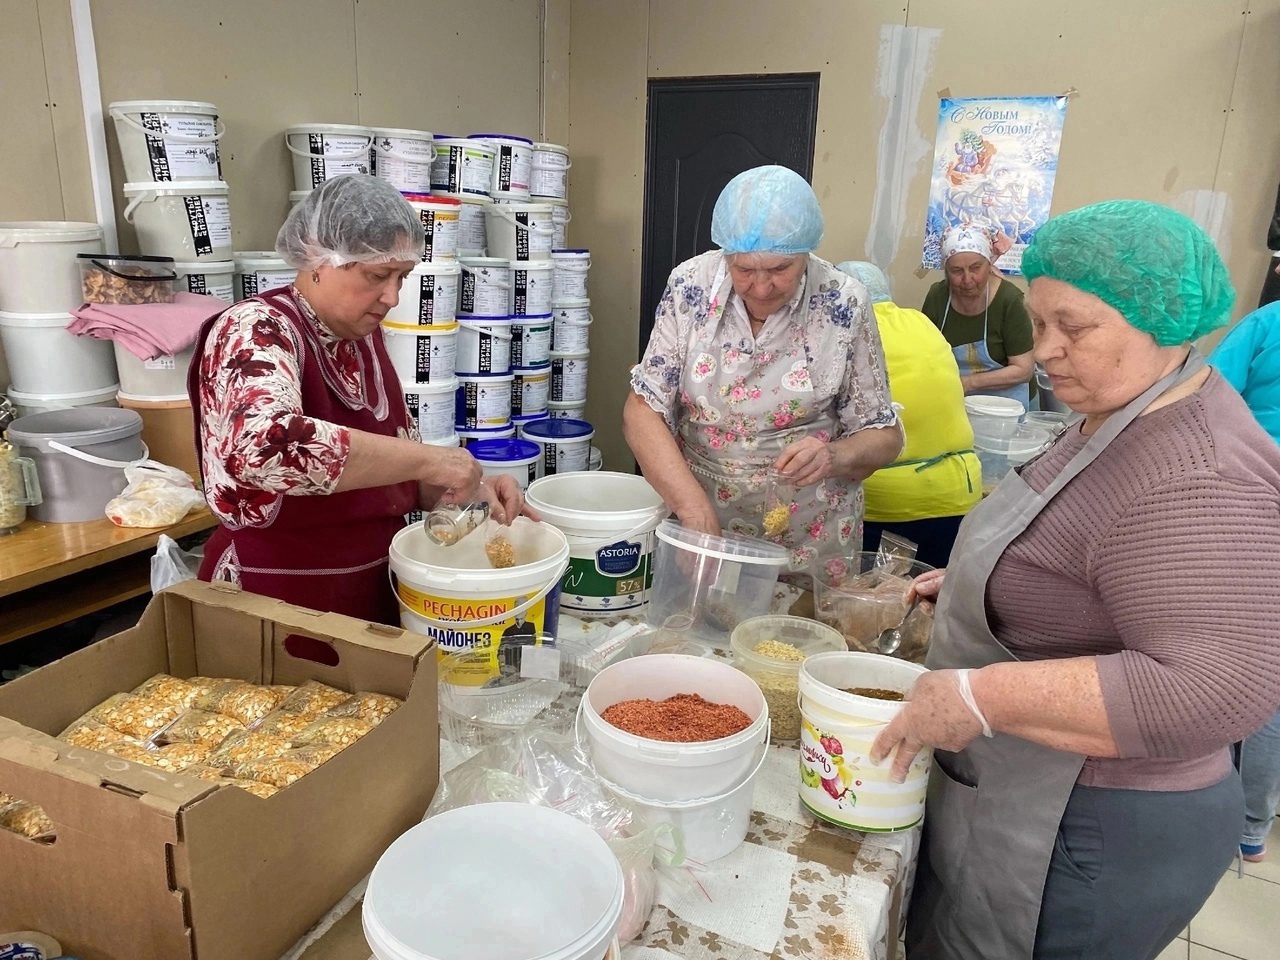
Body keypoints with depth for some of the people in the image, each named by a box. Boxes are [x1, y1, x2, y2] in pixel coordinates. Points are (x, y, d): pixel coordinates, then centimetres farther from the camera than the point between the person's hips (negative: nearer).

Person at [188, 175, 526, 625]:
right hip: (277, 616, -7)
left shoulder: (363, 339, 3)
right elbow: (262, 444, -39)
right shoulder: (256, 331, -18)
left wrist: (469, 487, -8)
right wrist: (427, 459, -33)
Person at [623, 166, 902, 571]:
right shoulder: (691, 286, -9)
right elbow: (643, 411, -10)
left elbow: (883, 435, -3)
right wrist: (695, 510, -23)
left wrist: (834, 457, -25)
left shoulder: (843, 305, -11)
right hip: (697, 518, 1)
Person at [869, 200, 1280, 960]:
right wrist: (976, 583, 8)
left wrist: (981, 696, -33)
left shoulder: (1195, 480, -28)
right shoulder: (1125, 419, 6)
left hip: (1087, 833, -9)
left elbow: (1217, 688, -35)